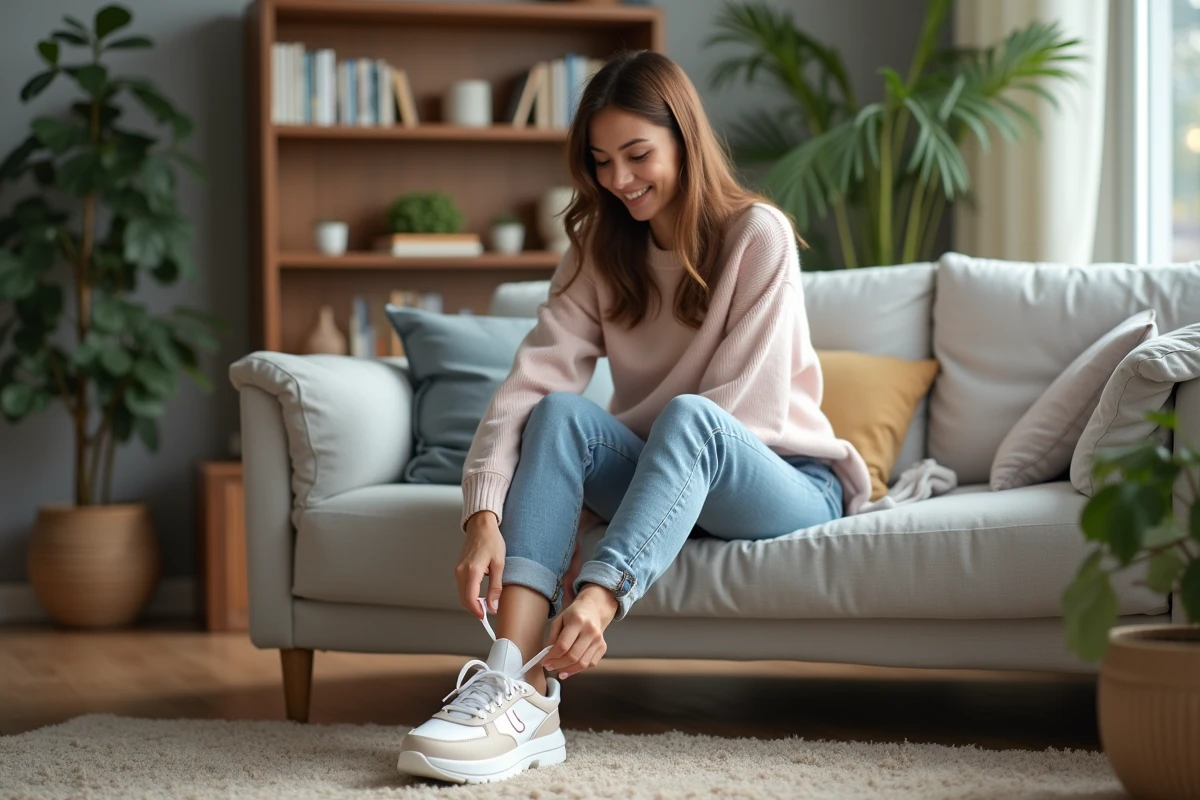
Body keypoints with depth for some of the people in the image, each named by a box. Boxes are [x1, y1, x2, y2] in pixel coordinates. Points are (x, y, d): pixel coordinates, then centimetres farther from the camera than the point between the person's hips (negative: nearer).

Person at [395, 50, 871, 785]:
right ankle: (511, 684, -43)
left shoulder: (758, 236, -14)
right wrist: (485, 516, -33)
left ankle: (530, 699, -49)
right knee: (561, 412, -25)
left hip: (786, 483, -4)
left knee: (685, 418, -36)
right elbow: (533, 378, -13)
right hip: (664, 479, 5)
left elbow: (720, 414, -24)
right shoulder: (601, 250, 3)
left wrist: (604, 594, -34)